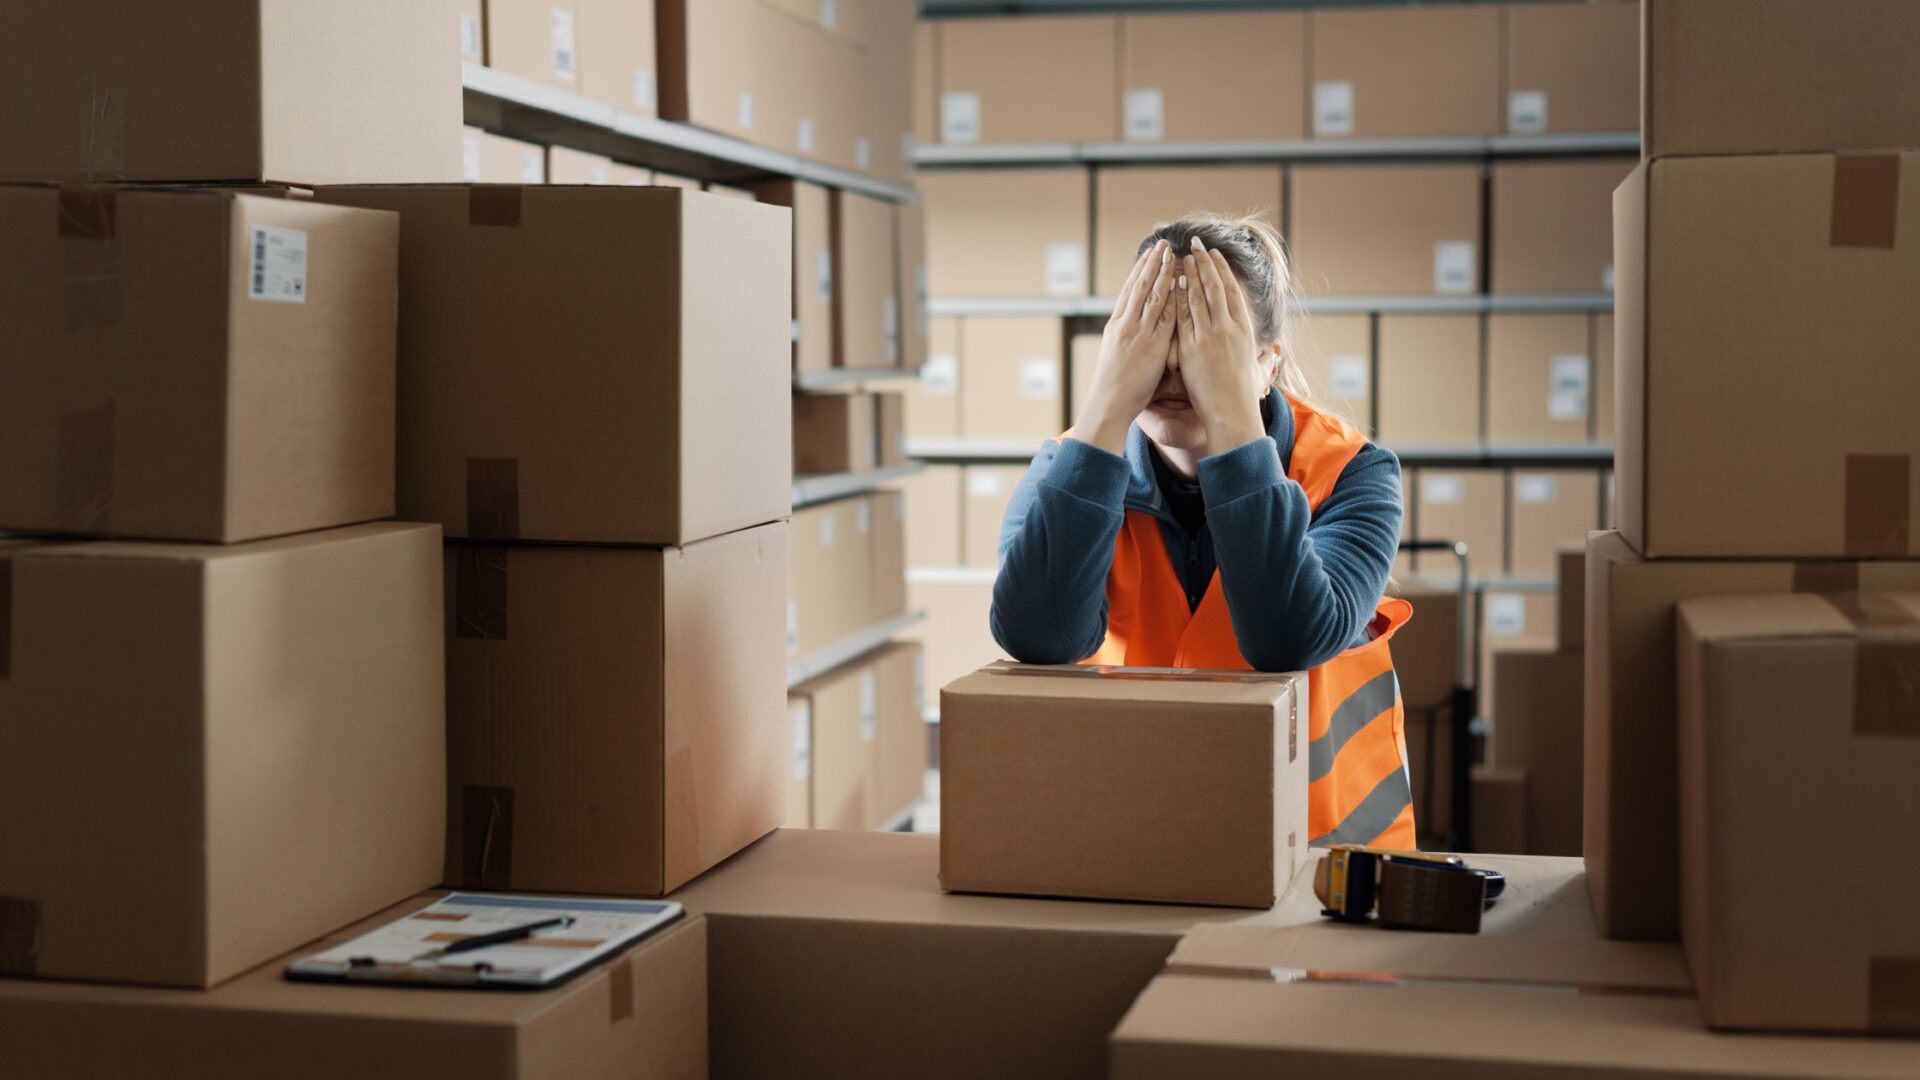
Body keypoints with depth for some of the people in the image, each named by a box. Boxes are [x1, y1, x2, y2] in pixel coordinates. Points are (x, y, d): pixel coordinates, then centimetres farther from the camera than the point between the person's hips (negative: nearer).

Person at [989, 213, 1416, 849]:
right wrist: (1110, 402, -23)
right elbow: (1036, 638, -24)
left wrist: (1231, 413, -26)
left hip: (1323, 843, 0)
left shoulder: (1349, 474, -8)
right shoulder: (1070, 471, -4)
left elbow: (1290, 641, -27)